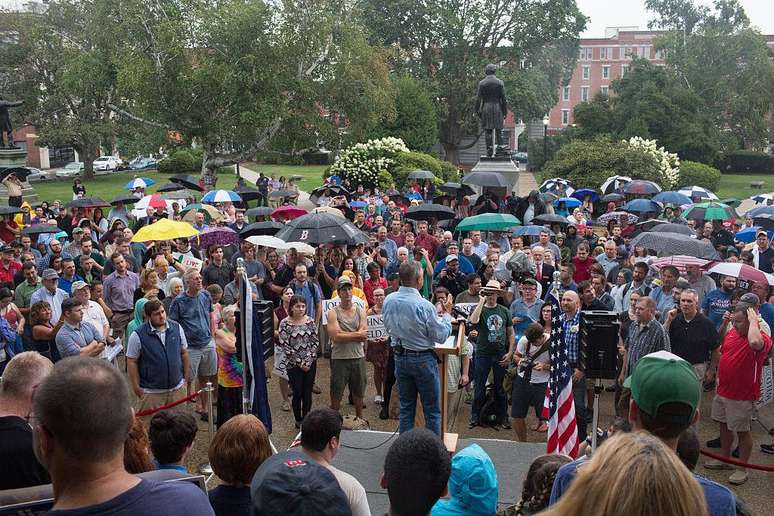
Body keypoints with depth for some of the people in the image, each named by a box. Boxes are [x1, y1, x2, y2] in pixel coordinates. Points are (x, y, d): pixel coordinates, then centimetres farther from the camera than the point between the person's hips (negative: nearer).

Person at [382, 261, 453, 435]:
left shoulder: (388, 300, -4)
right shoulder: (424, 305, -21)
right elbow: (441, 336, -14)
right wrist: (446, 316, 3)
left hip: (399, 357, 6)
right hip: (423, 359, -6)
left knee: (406, 408, 16)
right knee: (432, 410, 6)